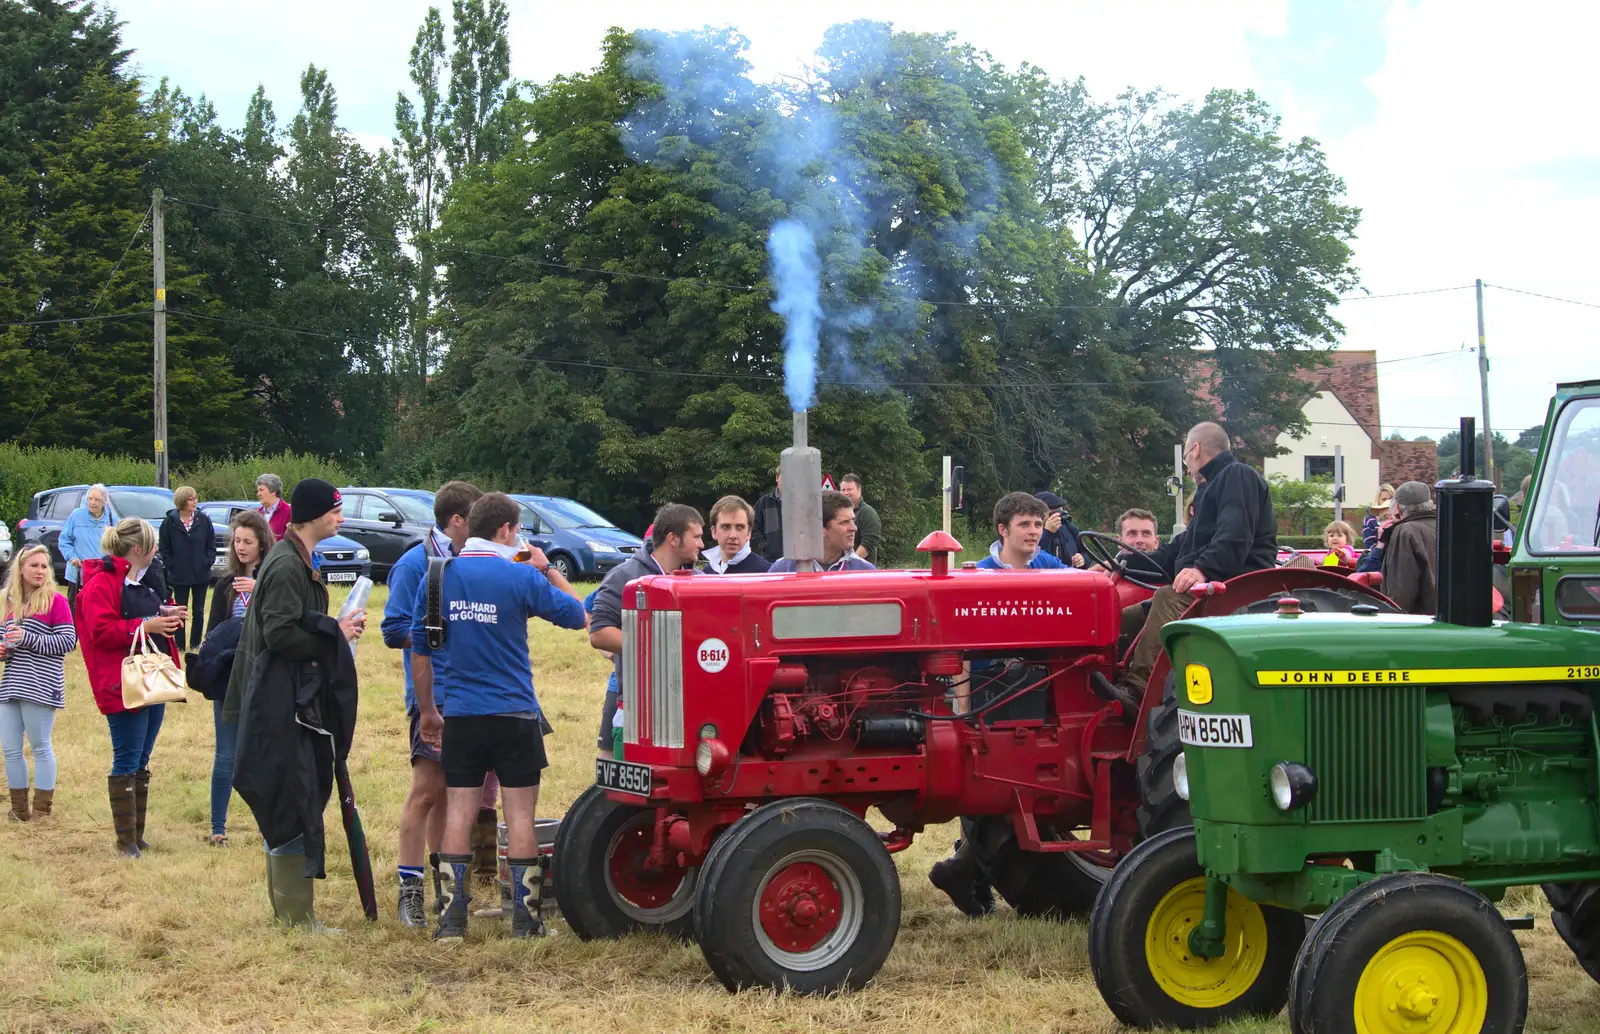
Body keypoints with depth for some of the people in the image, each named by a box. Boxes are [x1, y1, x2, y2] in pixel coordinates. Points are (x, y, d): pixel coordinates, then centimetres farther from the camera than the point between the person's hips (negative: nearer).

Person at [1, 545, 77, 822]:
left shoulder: (56, 601, -5)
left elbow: (69, 641, -11)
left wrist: (28, 638, -17)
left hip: (40, 686, -6)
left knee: (40, 747, 2)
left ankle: (42, 812, 11)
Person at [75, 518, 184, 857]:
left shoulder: (147, 582, 18)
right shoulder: (101, 584, -11)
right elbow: (101, 632, -19)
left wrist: (169, 621, 9)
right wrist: (145, 626, -22)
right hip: (123, 686, -9)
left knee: (141, 762, 12)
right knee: (127, 762, -5)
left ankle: (138, 834, 18)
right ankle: (126, 839, 0)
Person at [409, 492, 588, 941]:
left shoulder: (437, 578, 2)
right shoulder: (521, 576, -9)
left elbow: (420, 652, 7)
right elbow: (577, 615, 1)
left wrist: (428, 711, 17)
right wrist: (548, 570, 12)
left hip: (460, 715, 3)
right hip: (514, 713, -3)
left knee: (459, 811, 8)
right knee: (520, 812, 4)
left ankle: (452, 917, 7)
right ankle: (525, 917, 7)